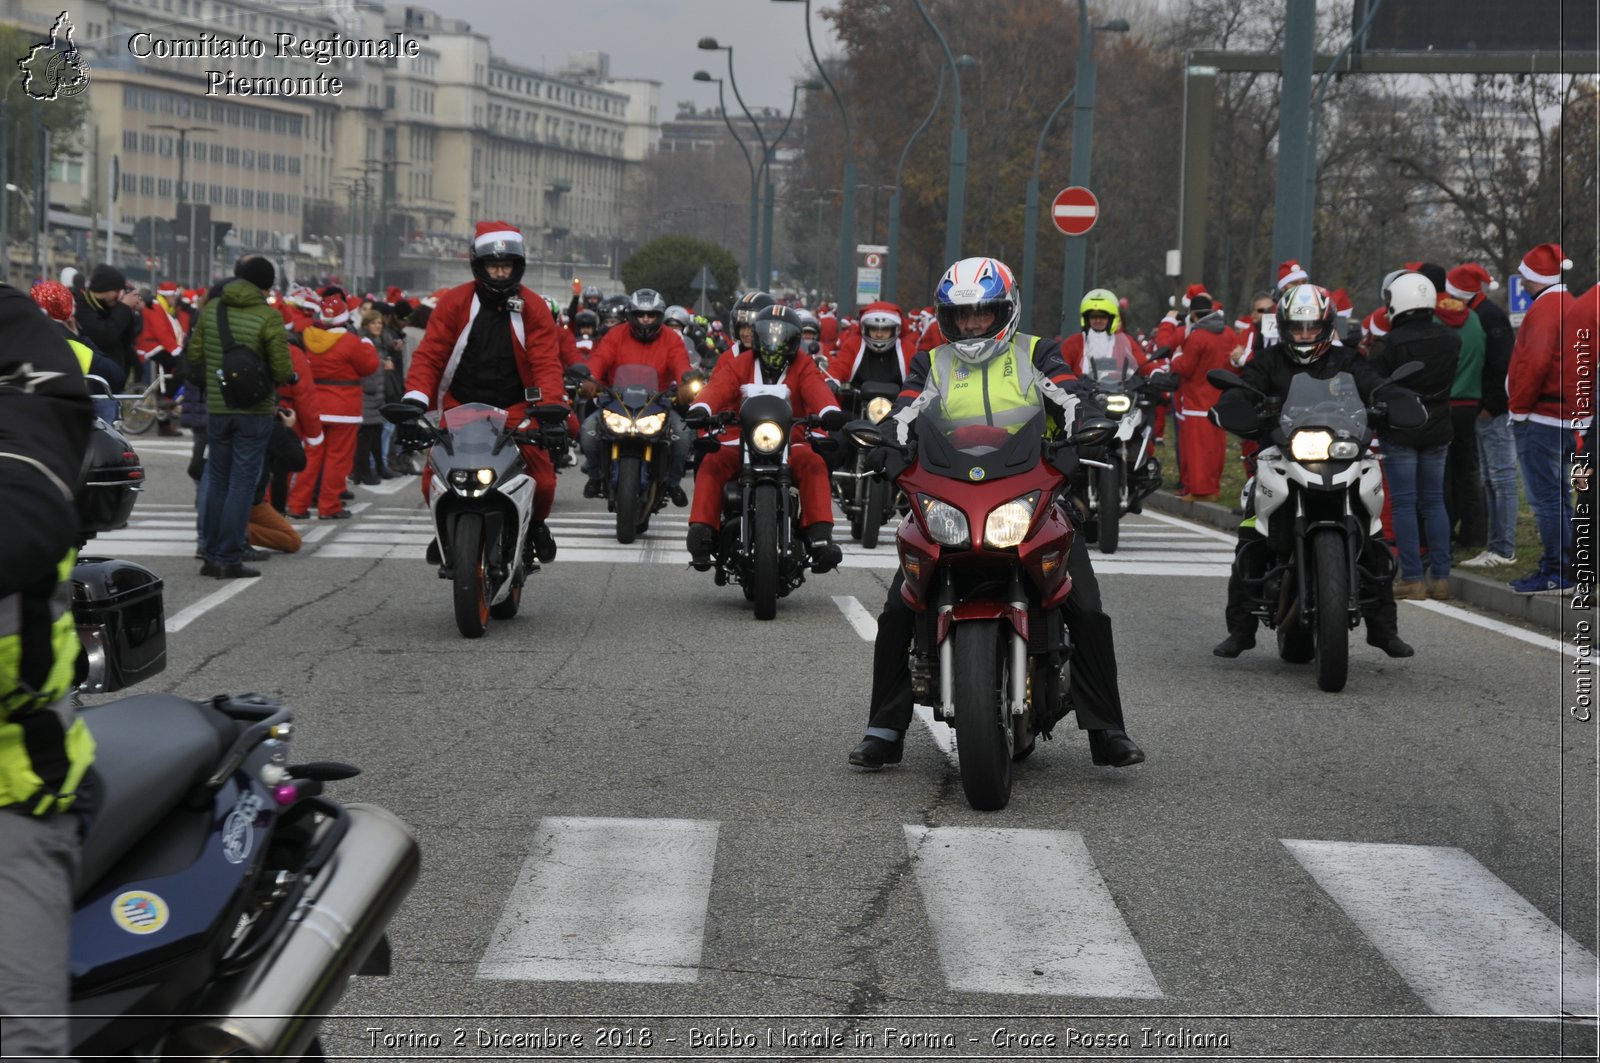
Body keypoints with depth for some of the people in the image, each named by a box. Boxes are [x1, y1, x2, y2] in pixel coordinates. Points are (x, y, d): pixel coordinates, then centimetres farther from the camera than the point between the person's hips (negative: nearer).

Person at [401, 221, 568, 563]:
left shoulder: (534, 308, 1)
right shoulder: (454, 302, 0)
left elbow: (546, 362, -6)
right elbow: (430, 353, -4)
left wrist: (552, 405, -24)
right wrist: (415, 397, -19)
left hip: (515, 411, 0)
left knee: (543, 480, -11)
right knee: (434, 481, -11)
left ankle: (535, 523, 23)